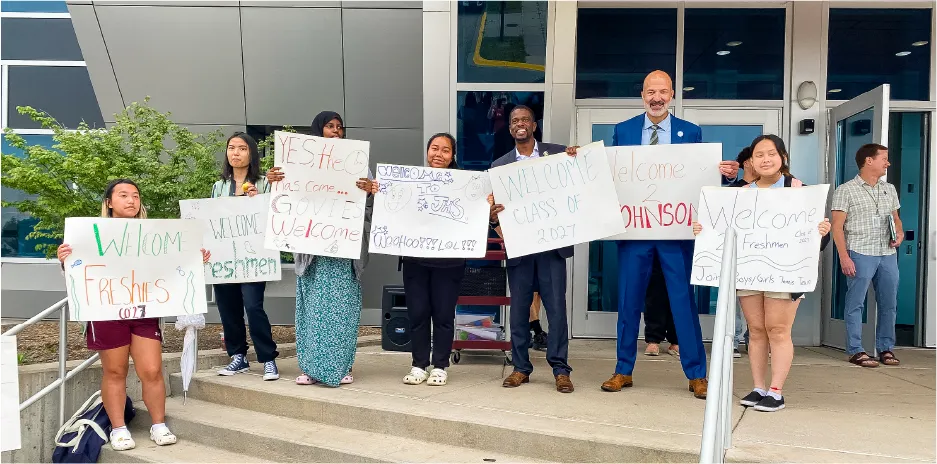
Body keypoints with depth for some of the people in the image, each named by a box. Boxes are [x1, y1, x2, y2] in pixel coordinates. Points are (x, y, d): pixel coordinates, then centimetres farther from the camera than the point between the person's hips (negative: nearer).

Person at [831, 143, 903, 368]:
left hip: (888, 255, 6)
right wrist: (844, 257, -13)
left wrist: (900, 232, 3)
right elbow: (837, 226, -6)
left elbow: (895, 217, 26)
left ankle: (886, 348, 19)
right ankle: (856, 351, 5)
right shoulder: (846, 190, -2)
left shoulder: (889, 189, 16)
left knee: (889, 303, 8)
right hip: (860, 254, -5)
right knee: (856, 303, -2)